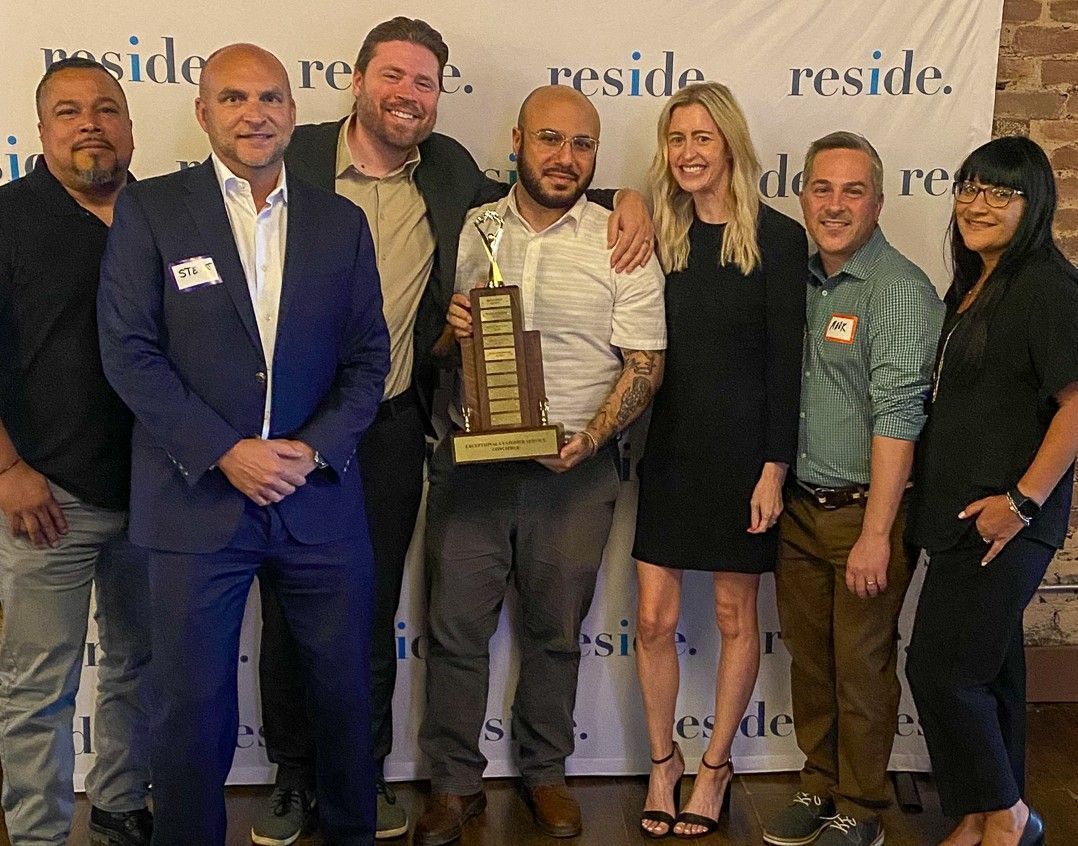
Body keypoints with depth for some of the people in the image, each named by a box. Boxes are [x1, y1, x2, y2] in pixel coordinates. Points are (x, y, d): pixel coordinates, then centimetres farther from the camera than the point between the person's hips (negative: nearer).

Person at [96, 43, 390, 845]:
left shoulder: (342, 222, 6)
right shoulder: (149, 210, -1)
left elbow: (368, 355, 5)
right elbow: (129, 353, -6)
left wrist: (314, 450, -10)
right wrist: (225, 452, -14)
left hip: (320, 498, 3)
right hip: (197, 499, -2)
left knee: (346, 688, 14)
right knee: (192, 705, 7)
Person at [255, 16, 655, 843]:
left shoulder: (449, 170, 5)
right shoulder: (295, 158, -6)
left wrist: (627, 197, 5)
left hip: (392, 429, 2)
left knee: (374, 612, 13)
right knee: (290, 611, 11)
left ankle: (365, 772, 32)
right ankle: (295, 777, 30)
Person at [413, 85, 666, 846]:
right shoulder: (469, 231, 5)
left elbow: (646, 363, -4)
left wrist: (591, 438, -19)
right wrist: (451, 330, -12)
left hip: (576, 469, -1)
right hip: (471, 461, 1)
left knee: (556, 632, 12)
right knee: (456, 628, 6)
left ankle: (545, 773, 32)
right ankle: (455, 782, 24)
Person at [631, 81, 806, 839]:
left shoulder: (778, 239, -7)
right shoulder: (659, 236, 4)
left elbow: (786, 363, -8)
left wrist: (774, 468, -12)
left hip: (742, 450, -3)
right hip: (669, 447, 3)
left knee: (736, 616, 9)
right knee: (654, 618, 4)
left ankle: (716, 765, 27)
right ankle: (662, 760, 25)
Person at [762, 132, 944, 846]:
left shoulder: (902, 288, -14)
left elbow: (896, 416, -19)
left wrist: (876, 533, -21)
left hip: (866, 510, -6)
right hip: (799, 509, 6)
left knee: (862, 666, 5)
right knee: (808, 657, 15)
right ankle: (821, 786, 32)